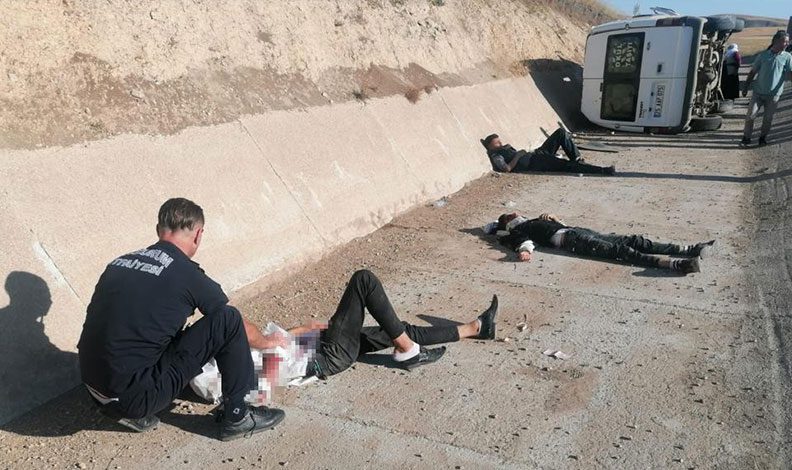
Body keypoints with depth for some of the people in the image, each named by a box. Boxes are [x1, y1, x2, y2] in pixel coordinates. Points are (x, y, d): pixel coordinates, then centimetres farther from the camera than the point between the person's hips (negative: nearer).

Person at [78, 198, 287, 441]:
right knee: (228, 320, -6)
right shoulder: (188, 275, -10)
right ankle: (238, 417, 7)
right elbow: (242, 330, 5)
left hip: (94, 390, 7)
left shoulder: (120, 262, 8)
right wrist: (267, 341, 27)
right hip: (134, 397, -7)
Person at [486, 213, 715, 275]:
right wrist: (524, 251, -33)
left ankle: (689, 250, -11)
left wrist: (551, 218, 20)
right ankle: (676, 264, -39)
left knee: (632, 240, -5)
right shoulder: (517, 232, 10)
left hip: (576, 231, 8)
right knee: (620, 250, -25)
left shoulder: (532, 222, 33)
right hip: (568, 240, -8)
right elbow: (524, 241, -12)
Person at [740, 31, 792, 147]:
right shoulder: (763, 55, 0)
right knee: (750, 116, -2)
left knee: (768, 118, 7)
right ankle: (746, 138, 11)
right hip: (758, 92, 0)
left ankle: (763, 137, 25)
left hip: (773, 94, 0)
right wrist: (746, 88, 4)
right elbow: (753, 72, 6)